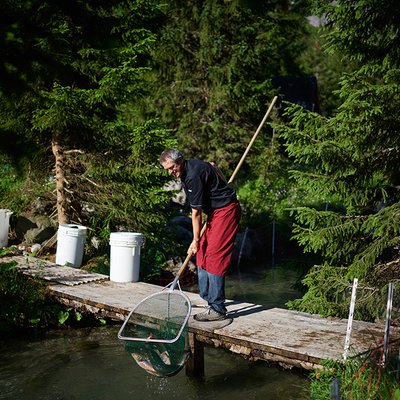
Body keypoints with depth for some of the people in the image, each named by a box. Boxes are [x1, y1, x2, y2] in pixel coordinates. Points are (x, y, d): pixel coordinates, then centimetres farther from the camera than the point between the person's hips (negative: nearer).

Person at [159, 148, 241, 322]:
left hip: (226, 210, -11)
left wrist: (195, 240, -12)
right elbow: (213, 166, 27)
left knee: (214, 257, -15)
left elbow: (196, 213, -19)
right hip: (215, 210, 11)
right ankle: (207, 298, 21)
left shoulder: (193, 176, -24)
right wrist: (222, 187, 29)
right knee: (202, 252, 12)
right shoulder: (191, 166, 6)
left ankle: (217, 309, -14)